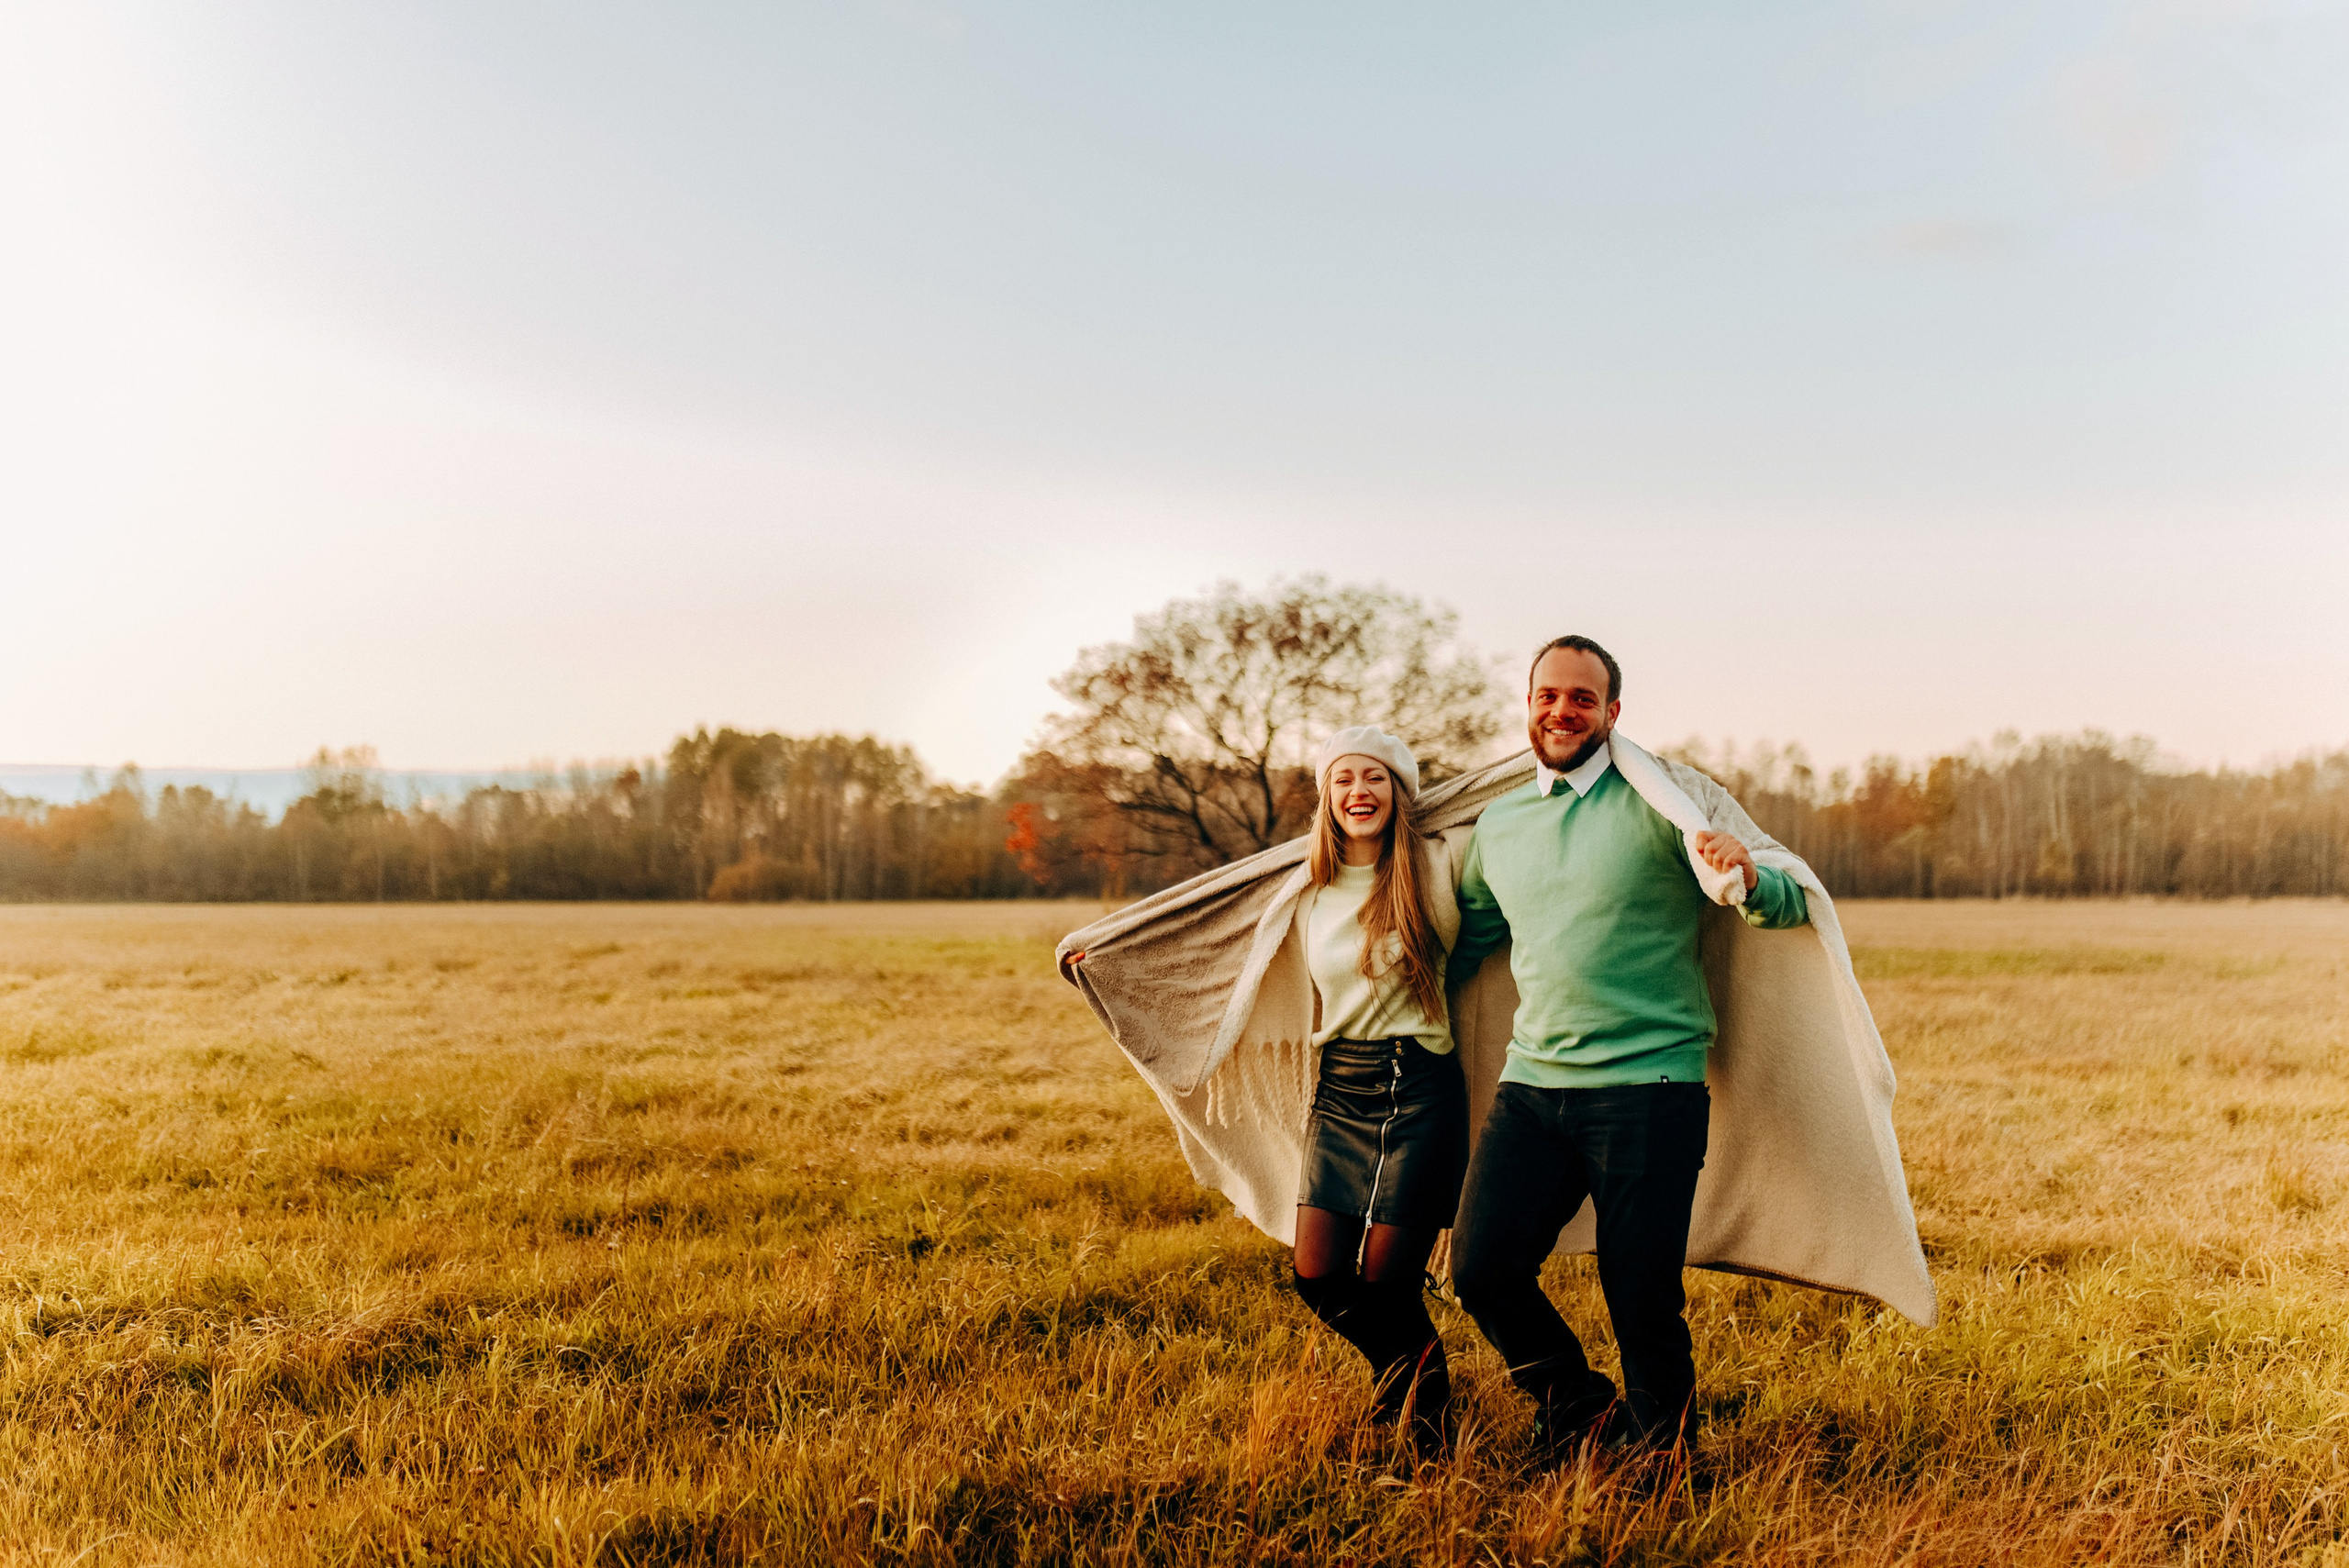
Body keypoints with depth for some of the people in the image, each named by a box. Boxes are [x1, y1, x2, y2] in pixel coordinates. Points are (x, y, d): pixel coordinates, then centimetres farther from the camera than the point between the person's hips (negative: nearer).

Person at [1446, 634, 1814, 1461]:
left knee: (1642, 1301, -3)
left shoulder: (1657, 806, -1)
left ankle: (1654, 1452, 24)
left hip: (1649, 1088, -4)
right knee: (1480, 1268, -5)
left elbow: (1789, 906, -6)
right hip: (1532, 1083, 5)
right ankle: (1579, 1403, 21)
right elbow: (1463, 945, 30)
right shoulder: (1497, 824, 14)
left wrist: (1747, 875, -27)